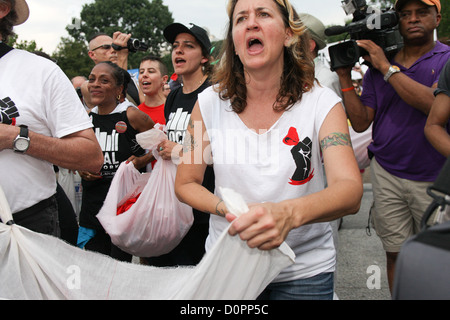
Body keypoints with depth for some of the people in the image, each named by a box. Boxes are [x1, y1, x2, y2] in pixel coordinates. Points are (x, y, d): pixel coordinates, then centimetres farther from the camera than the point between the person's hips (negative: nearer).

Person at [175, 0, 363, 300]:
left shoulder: (322, 103, -12)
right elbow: (186, 183, 0)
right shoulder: (211, 102, -6)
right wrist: (228, 209, -20)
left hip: (304, 270, -1)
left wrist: (288, 213, -46)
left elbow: (351, 190, -25)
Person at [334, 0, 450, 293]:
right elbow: (361, 122, 3)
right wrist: (346, 79, -6)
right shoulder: (376, 66, 8)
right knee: (396, 254, 7)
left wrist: (387, 68, -16)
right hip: (388, 175, 2)